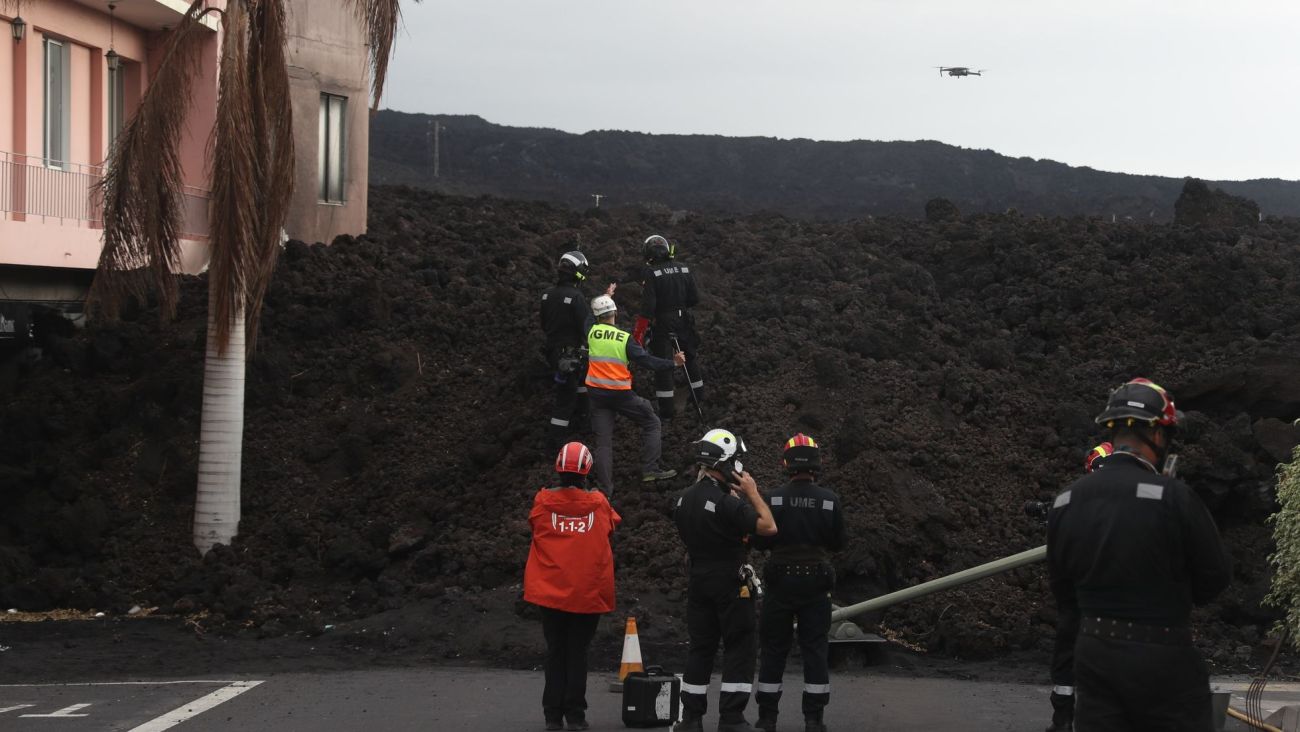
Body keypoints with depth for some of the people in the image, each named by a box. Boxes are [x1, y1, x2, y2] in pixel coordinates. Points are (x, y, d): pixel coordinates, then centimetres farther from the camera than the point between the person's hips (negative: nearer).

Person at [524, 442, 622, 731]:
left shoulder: (542, 502, -6)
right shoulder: (599, 503, -6)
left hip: (550, 591, 0)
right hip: (588, 594, 0)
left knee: (555, 653, 10)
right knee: (577, 653, 7)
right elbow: (610, 527, 13)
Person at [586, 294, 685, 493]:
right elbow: (645, 360, -13)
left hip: (596, 392, 3)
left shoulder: (592, 333, -3)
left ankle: (604, 488, 1)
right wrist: (672, 364, -3)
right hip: (620, 393, -3)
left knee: (603, 441, 6)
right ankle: (650, 470, 8)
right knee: (651, 424, 15)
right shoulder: (624, 338, -10)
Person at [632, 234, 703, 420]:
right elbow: (695, 298, 3)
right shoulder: (684, 269, -1)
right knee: (691, 356, 25)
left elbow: (647, 306, -21)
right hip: (684, 323, 5)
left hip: (662, 326, -5)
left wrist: (638, 333, -17)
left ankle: (667, 408, 6)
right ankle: (698, 392, 41)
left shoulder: (650, 273, -16)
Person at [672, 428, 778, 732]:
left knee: (700, 648, 13)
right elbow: (768, 527, -18)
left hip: (698, 580, 7)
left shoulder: (683, 500, 4)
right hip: (730, 582, -7)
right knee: (739, 650, 1)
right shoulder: (728, 502, -21)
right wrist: (752, 492, -8)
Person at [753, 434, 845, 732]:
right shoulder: (830, 500, -5)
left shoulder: (774, 498, -8)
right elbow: (838, 543, 2)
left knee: (773, 649, 7)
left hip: (780, 582, 0)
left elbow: (760, 541, -5)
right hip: (816, 584, 0)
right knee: (816, 650, 6)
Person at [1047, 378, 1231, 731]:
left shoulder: (1066, 500, 1)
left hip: (1094, 656, 5)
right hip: (1163, 661, -5)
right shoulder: (1174, 496, -16)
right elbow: (1216, 577, -5)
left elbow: (1063, 594, 9)